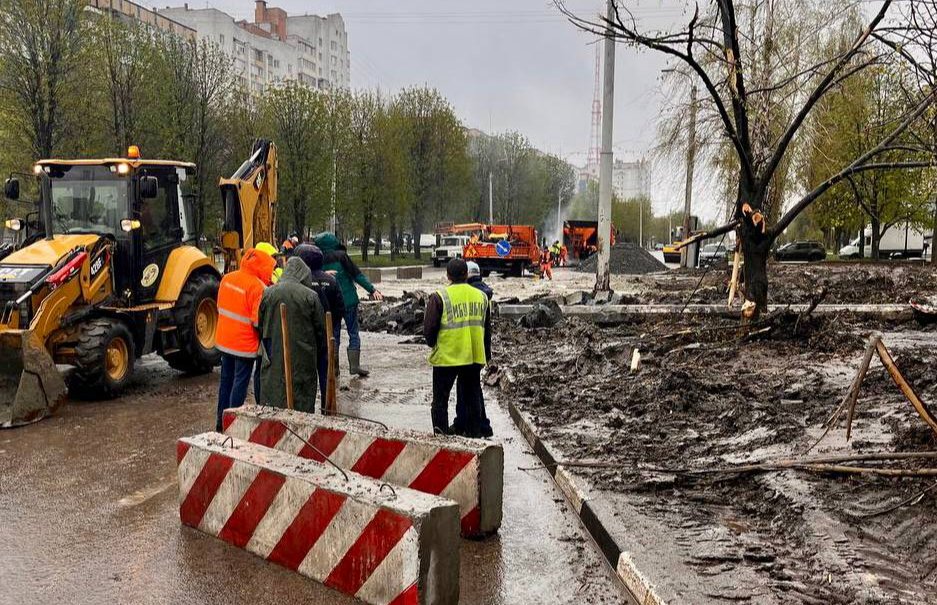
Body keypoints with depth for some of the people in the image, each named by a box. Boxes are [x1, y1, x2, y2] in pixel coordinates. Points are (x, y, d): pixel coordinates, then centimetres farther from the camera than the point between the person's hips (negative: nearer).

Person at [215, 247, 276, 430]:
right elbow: (259, 320, -21)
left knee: (226, 379, 18)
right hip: (245, 344, -7)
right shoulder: (257, 287, -20)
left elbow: (221, 306, 12)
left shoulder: (227, 278, 3)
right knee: (241, 383, 2)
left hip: (224, 339, 7)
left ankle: (221, 421, 28)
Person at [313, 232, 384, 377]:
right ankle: (354, 366, 1)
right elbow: (357, 275, -11)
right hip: (349, 300, -3)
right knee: (353, 333, 6)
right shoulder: (341, 256, -9)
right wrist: (372, 290, -8)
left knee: (334, 335, 11)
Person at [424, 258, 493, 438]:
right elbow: (487, 329, 13)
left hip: (447, 356, -4)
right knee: (472, 393, 16)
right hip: (475, 356, 4)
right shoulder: (481, 296, 5)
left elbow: (429, 328, -8)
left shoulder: (440, 297, -10)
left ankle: (441, 431, 9)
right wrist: (487, 354, 23)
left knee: (441, 397, 8)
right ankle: (476, 428, 21)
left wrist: (433, 344, 13)